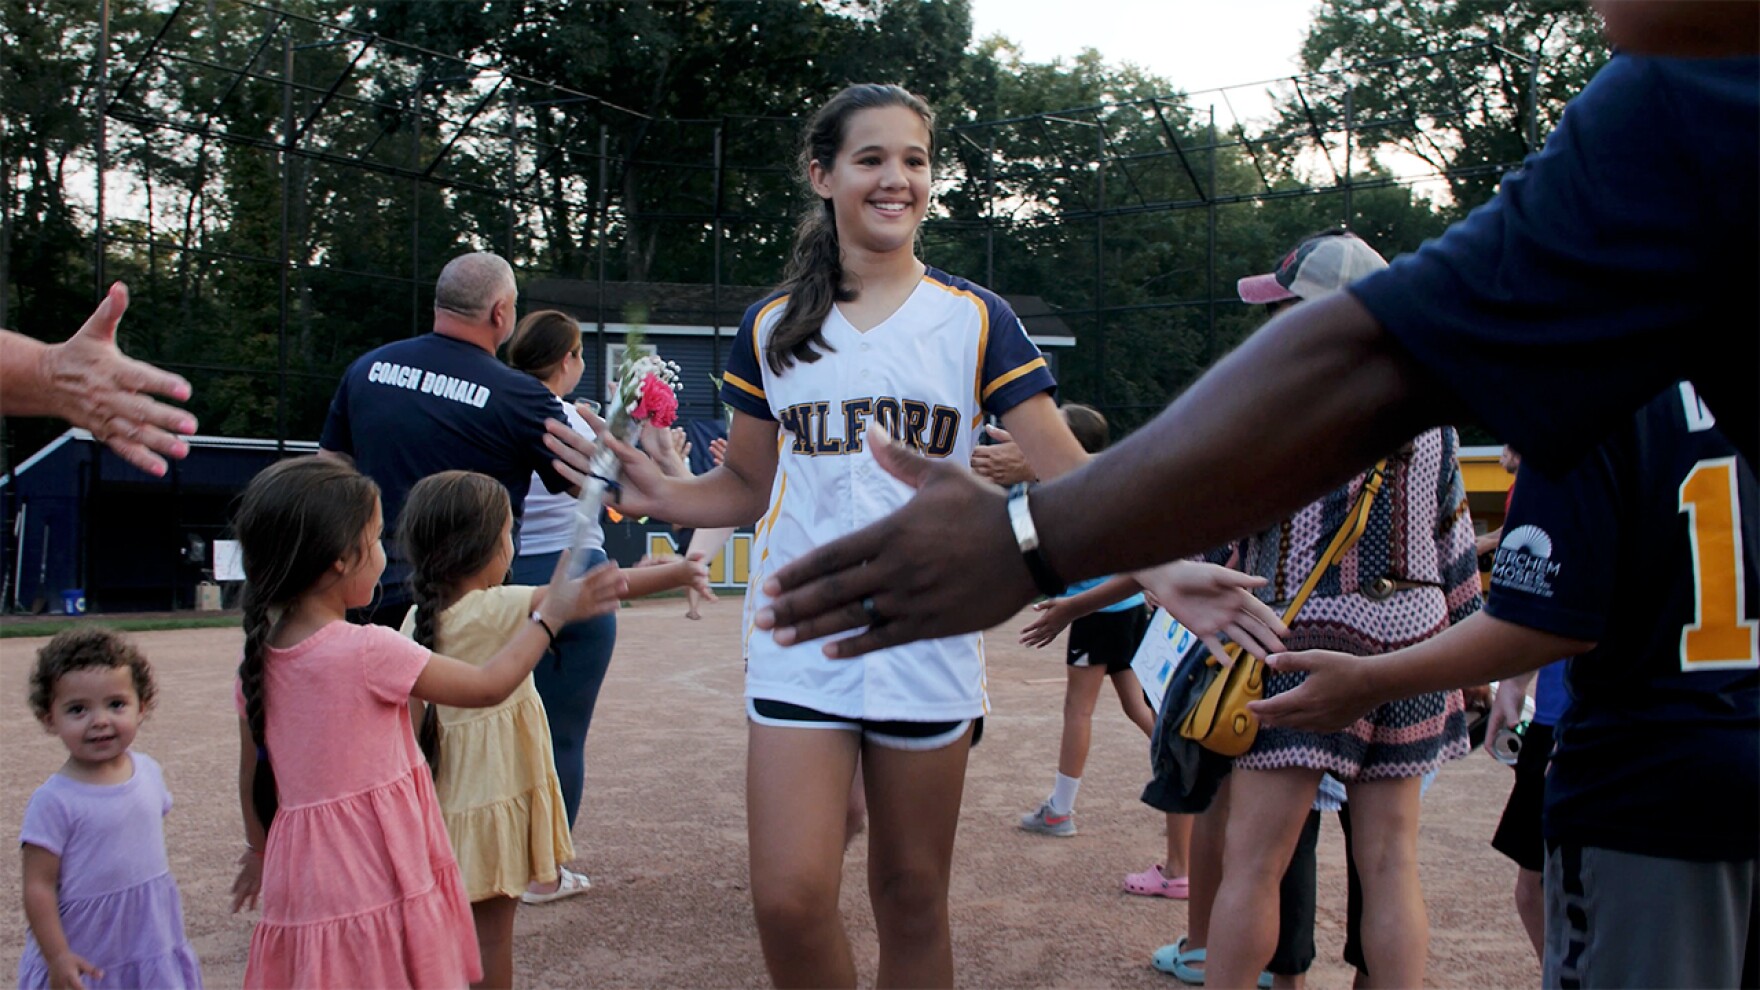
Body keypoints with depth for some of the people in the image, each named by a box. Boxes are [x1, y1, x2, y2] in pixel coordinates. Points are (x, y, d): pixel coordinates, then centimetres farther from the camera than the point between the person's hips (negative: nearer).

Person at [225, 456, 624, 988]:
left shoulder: (258, 660, 2)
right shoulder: (368, 652, -17)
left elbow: (252, 774, 15)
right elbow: (488, 685, -6)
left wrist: (259, 849, 32)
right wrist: (551, 614, 6)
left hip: (303, 880, 7)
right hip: (372, 885, -6)